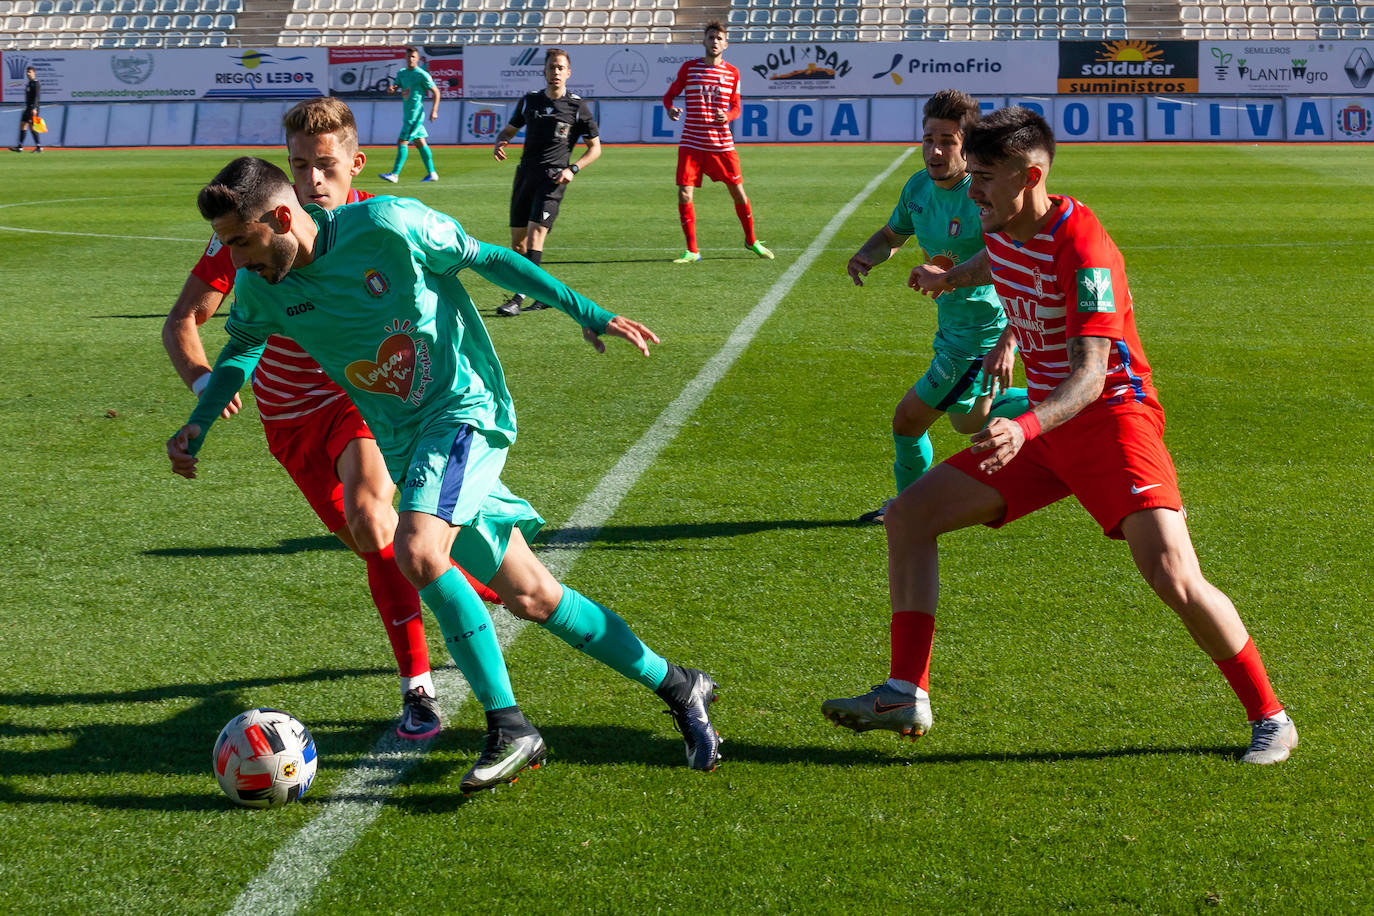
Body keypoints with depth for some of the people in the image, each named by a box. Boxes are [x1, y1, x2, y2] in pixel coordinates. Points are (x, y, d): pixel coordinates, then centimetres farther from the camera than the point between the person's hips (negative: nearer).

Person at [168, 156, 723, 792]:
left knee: (417, 551, -30)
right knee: (530, 597, 5)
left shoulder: (388, 226, -18)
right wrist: (198, 423, 7)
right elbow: (243, 344, 20)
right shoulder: (261, 287, -2)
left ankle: (508, 727, -20)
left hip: (463, 410, -6)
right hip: (404, 446, 6)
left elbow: (485, 257, -5)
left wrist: (587, 313, -1)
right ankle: (677, 687, 21)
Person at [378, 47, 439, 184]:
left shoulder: (422, 75, -9)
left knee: (402, 142, -12)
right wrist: (391, 89, -12)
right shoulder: (401, 73, 13)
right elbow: (395, 88, 13)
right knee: (420, 143, 12)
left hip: (415, 114, -8)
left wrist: (434, 111, -12)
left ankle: (395, 174, -13)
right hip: (407, 114, 8)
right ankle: (431, 173, 18)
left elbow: (436, 92, -6)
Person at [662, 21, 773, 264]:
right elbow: (669, 94, 11)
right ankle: (692, 250, 2)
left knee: (738, 192, 5)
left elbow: (736, 107, 13)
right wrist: (670, 109, -12)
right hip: (691, 142, -1)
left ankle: (751, 240, 28)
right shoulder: (689, 68, 3)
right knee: (684, 194, -10)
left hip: (722, 144, 1)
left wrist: (727, 117, -11)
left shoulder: (732, 73, 6)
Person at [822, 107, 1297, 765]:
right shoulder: (1000, 226, 1)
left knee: (1173, 576, -23)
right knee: (909, 517, 1)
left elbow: (1090, 375, -30)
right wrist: (951, 278, 43)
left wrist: (1023, 428, -45)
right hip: (1040, 425, 8)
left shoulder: (1082, 249, -23)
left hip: (1110, 418, -8)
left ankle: (1269, 718, -3)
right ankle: (906, 696, 2)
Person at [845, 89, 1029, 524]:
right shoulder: (918, 187, -3)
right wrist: (866, 256, -7)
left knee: (908, 419, -4)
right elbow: (892, 234, 18)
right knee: (967, 419, 26)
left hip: (983, 333, -9)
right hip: (952, 326, 9)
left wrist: (1006, 345, -43)